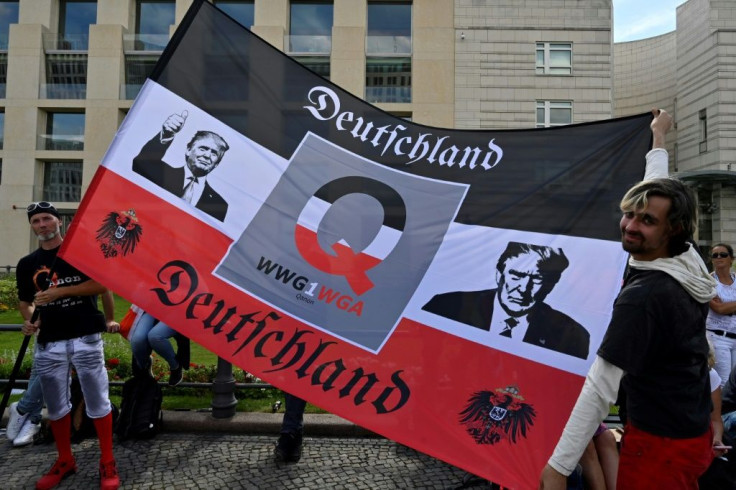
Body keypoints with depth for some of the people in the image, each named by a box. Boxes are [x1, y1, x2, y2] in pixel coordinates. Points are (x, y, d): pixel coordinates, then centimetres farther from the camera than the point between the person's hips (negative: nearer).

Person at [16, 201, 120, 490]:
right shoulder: (27, 264, 13)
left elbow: (102, 285, -7)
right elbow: (27, 301, 16)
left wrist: (59, 291, -14)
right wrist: (30, 320, -6)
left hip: (85, 339, -4)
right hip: (49, 344, 4)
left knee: (97, 401, 0)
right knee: (55, 406, 13)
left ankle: (107, 462, 10)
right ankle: (65, 461, 29)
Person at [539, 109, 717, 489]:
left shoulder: (641, 297, -28)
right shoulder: (689, 262, -6)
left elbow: (600, 388, -30)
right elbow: (658, 193, 12)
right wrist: (658, 139, 27)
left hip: (660, 443, -8)